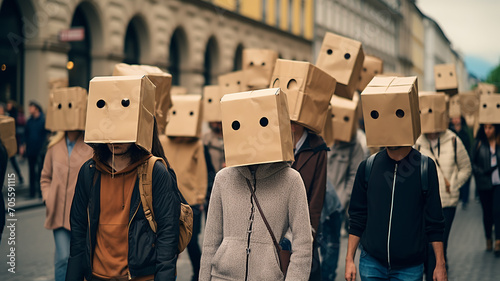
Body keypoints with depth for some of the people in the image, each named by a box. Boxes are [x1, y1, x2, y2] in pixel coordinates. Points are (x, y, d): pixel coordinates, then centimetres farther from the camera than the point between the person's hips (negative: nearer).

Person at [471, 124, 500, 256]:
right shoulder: (478, 143, 3)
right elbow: (472, 163, 5)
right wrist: (482, 172, -8)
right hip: (484, 184, 2)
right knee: (487, 213, 11)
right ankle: (488, 239, 27)